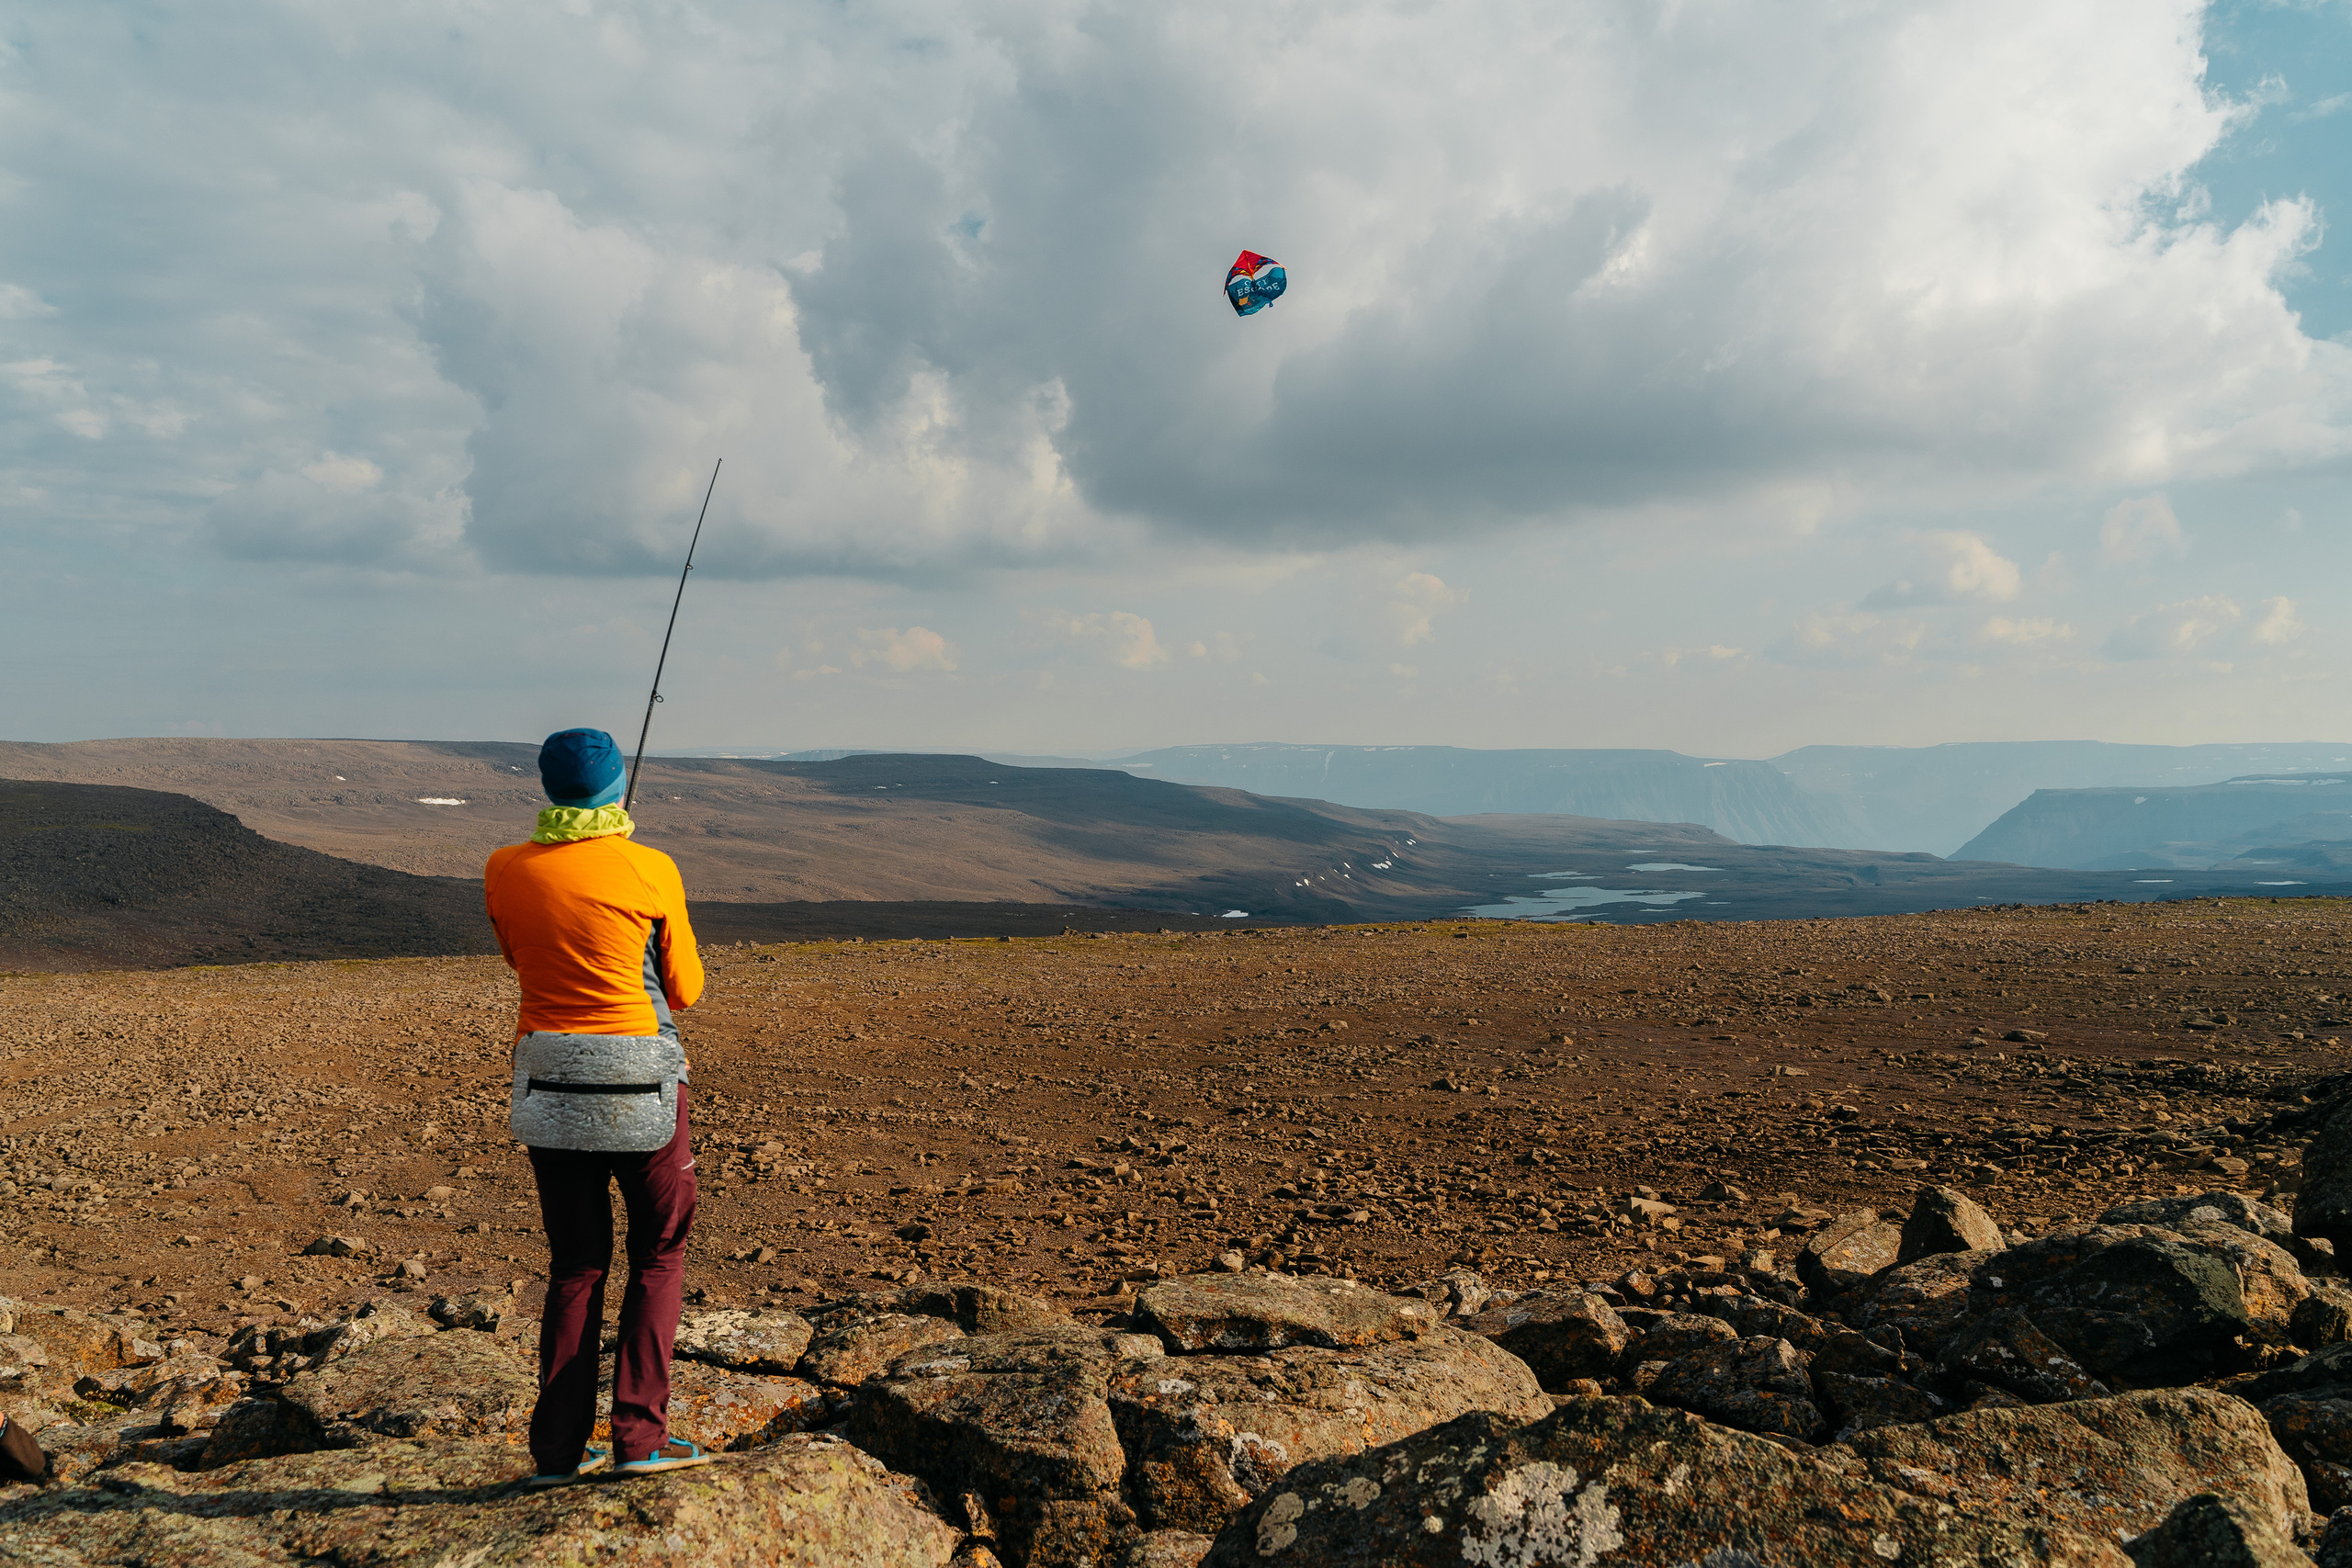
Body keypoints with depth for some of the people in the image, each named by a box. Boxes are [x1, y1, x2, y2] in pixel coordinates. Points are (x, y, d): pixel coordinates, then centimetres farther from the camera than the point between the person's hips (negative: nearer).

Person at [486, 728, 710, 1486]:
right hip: (640, 1081, -3)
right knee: (658, 1254, 13)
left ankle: (559, 1447, 16)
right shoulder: (652, 872, -9)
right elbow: (684, 989, 0)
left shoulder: (504, 871, 0)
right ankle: (639, 1434, 7)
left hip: (549, 1082, 4)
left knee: (575, 1263, 15)